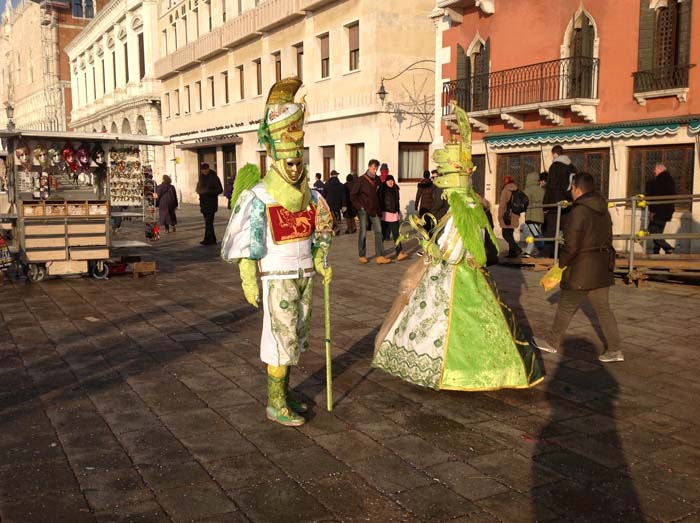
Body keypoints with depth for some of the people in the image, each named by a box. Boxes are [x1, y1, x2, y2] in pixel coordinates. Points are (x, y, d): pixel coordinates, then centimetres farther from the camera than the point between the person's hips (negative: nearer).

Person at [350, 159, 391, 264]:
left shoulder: (377, 179, 7)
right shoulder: (361, 180, -7)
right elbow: (353, 195, -5)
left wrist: (378, 206, 10)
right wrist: (359, 206, -8)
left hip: (374, 210, 5)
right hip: (364, 211, -4)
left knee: (378, 232, -2)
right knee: (363, 233, 2)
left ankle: (380, 256, -3)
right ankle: (362, 256, 13)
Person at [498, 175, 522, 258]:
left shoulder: (505, 191, -8)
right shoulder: (517, 191, 12)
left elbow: (502, 205, -11)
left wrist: (500, 216, -5)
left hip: (507, 217, -7)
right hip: (515, 216, 7)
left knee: (506, 234, -7)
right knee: (510, 234, 13)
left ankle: (516, 248, -20)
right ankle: (512, 252, 12)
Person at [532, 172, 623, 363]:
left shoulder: (578, 212, -18)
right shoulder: (604, 212, 8)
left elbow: (571, 246, -20)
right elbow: (607, 240, 14)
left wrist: (560, 264, -5)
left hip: (581, 271, -7)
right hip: (602, 268, 7)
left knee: (566, 307, 8)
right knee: (603, 308, 11)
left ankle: (551, 342, 24)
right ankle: (614, 350, 10)